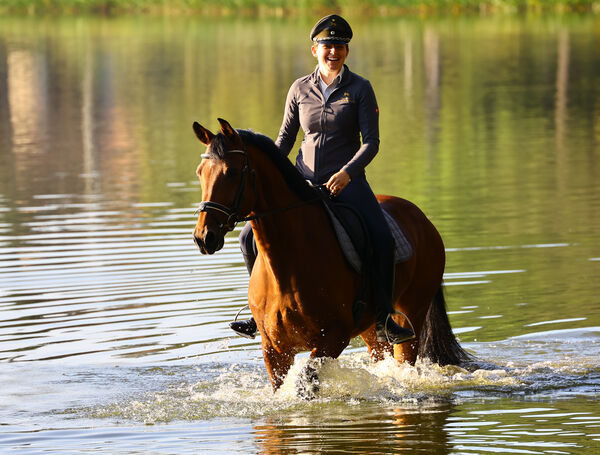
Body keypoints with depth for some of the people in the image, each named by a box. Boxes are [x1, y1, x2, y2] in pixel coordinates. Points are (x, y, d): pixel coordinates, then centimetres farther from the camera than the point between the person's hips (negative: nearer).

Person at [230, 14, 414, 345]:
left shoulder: (360, 89, -4)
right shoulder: (300, 89, 5)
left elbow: (371, 143, -10)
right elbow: (286, 137, 14)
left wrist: (346, 174, -26)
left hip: (346, 181, -3)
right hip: (305, 180, 3)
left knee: (382, 239, -28)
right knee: (251, 237, -6)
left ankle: (382, 320, -17)